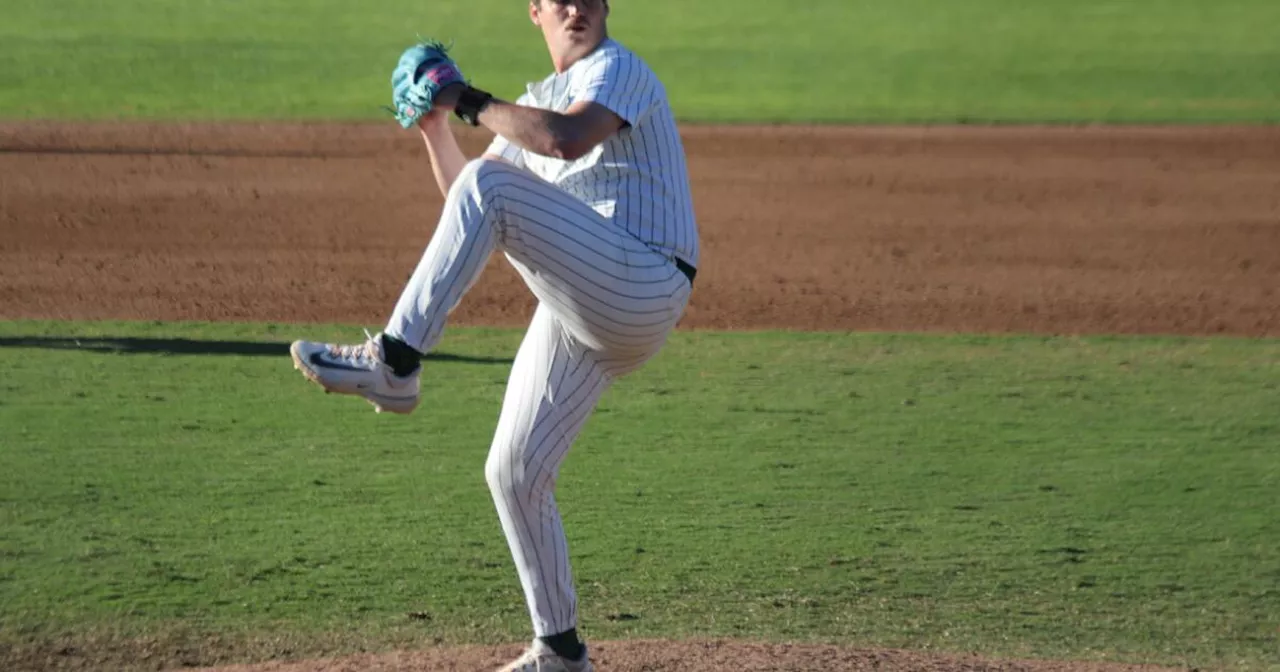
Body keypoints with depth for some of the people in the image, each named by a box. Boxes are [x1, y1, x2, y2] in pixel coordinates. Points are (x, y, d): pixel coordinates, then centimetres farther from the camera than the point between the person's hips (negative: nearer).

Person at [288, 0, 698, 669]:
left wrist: (469, 101, -12)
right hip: (579, 310, 9)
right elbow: (463, 197, 27)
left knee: (492, 187, -26)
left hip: (644, 288, -9)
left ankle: (394, 362, -28)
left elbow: (567, 138, -24)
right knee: (514, 474, 8)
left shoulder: (617, 69, -2)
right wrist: (434, 127, 12)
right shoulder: (538, 101, 23)